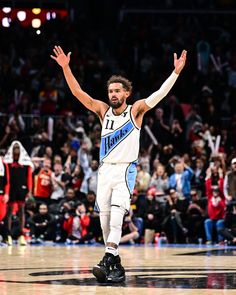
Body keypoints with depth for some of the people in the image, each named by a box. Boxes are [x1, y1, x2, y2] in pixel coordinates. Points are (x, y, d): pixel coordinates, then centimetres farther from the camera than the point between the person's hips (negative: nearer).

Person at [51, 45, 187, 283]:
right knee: (104, 219, 3)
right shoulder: (103, 110, 9)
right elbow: (78, 92, 4)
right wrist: (65, 67, -5)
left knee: (116, 214, -21)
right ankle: (116, 264, 13)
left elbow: (160, 93, -9)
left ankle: (107, 260, -31)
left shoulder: (136, 110, 0)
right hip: (105, 169, 5)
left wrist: (176, 72, -18)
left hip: (125, 170, -5)